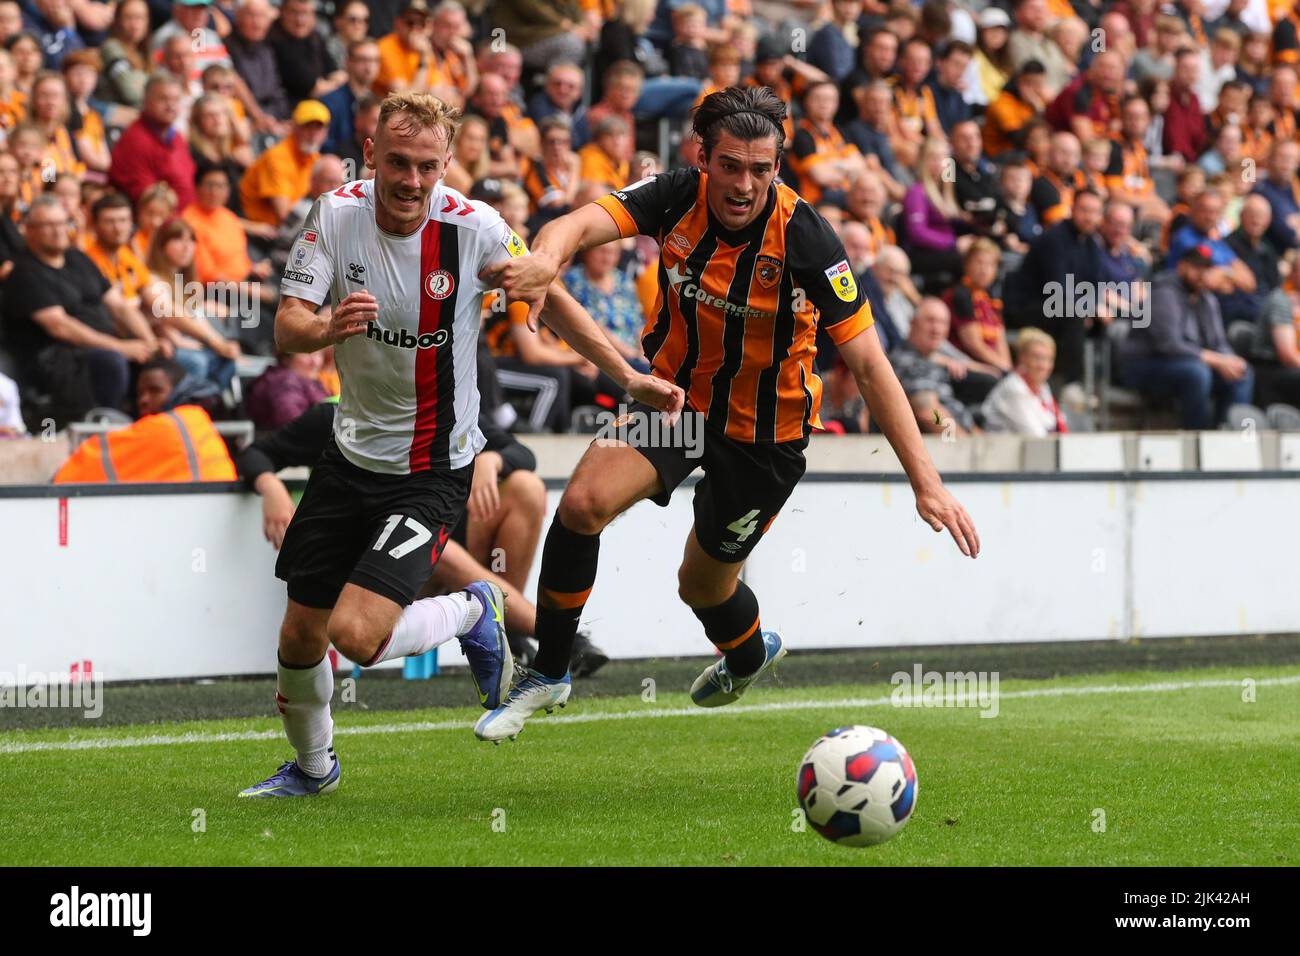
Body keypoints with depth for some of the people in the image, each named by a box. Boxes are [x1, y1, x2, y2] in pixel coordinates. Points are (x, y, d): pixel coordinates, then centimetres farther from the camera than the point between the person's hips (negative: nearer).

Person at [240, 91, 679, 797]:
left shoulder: (474, 228, -16)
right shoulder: (336, 215, -10)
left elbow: (549, 298, -1)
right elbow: (286, 328, -14)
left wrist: (629, 378, 0)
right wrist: (328, 327, -37)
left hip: (433, 468, -4)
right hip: (351, 454, 4)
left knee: (357, 635, -20)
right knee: (300, 634, 10)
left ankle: (473, 612, 11)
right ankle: (312, 766, 40)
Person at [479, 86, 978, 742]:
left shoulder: (803, 235, -26)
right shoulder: (679, 198, -18)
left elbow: (868, 364, -26)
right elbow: (586, 222, -34)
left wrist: (926, 482, -32)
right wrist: (545, 258, -61)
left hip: (766, 430, -2)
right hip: (675, 394, 2)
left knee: (703, 585, 11)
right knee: (583, 503, -20)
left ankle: (751, 655, 50)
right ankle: (547, 676, 1)